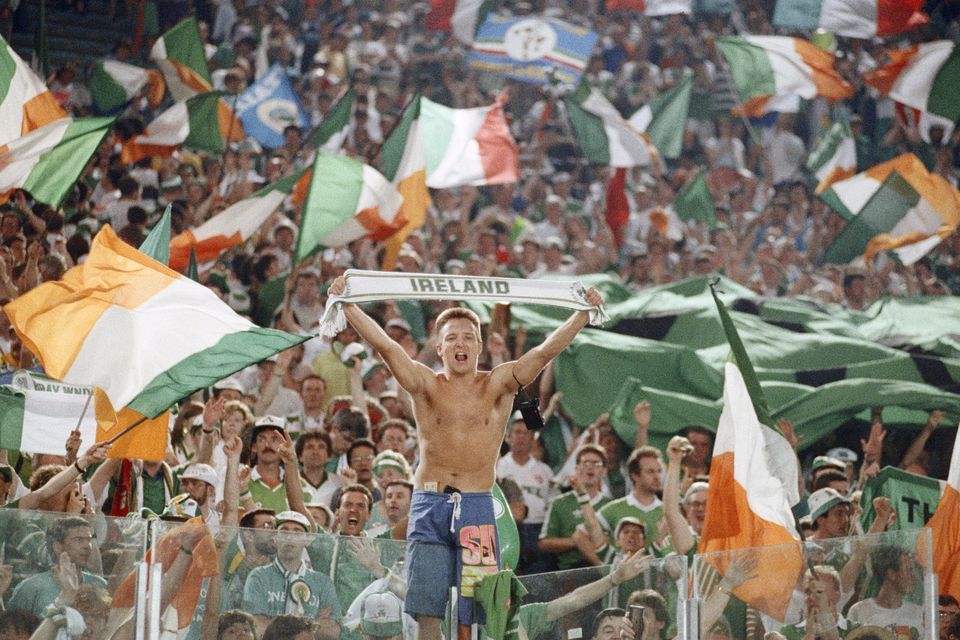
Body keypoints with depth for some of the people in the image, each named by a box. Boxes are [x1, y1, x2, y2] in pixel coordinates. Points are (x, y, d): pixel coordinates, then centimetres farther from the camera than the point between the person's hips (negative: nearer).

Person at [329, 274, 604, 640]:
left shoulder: (498, 386, 8)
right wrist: (347, 307, -16)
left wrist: (583, 314, -13)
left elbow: (545, 351, -2)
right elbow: (385, 345, -5)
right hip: (429, 505, 0)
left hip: (477, 508, 0)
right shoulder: (425, 385, 6)